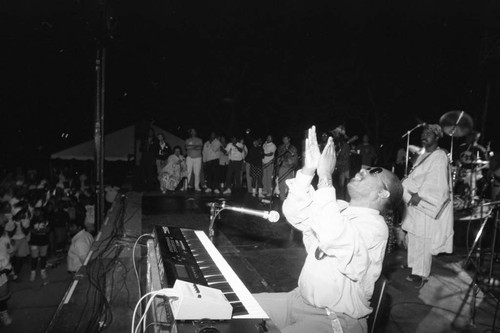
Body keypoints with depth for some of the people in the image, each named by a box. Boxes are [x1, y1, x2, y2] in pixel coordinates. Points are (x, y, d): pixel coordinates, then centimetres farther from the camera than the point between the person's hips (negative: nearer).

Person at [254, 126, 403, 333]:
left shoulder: (375, 225, -16)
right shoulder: (338, 208, 7)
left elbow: (330, 237, -35)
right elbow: (294, 213, -2)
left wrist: (325, 176, -31)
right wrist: (308, 170, -13)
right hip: (300, 300, 7)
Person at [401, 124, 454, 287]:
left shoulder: (439, 156, -11)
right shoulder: (423, 156, 15)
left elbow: (436, 182, -18)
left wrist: (419, 195, -20)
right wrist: (409, 194, 0)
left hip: (427, 206, -8)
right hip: (416, 205, 8)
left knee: (423, 242, -3)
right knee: (414, 239, 12)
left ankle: (422, 275, 9)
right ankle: (417, 271, 23)